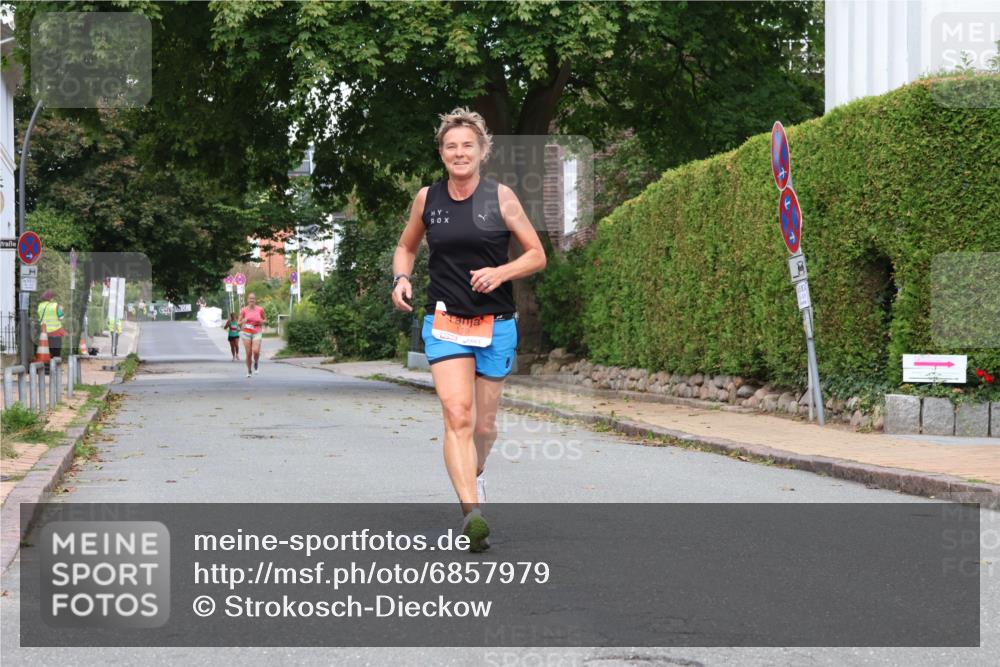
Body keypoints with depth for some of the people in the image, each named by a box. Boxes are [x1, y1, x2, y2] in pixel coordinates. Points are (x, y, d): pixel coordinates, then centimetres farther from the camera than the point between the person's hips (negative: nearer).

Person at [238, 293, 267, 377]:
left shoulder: (260, 309, 0)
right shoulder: (244, 310, 0)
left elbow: (265, 319, 15)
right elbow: (239, 323, 6)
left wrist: (261, 322, -7)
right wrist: (243, 321, -15)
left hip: (257, 333, 0)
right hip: (246, 332, 0)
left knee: (256, 351, -19)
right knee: (248, 353, -3)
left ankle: (256, 363, 12)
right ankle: (249, 370, 14)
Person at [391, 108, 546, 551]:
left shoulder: (500, 197, -2)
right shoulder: (427, 199, 3)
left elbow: (537, 255, 2)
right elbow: (406, 247, 19)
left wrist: (500, 272, -16)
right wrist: (401, 278, -1)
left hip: (496, 324, 0)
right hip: (445, 322, 0)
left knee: (484, 424, 11)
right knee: (457, 416, -19)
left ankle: (474, 474, 44)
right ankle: (472, 513, -27)